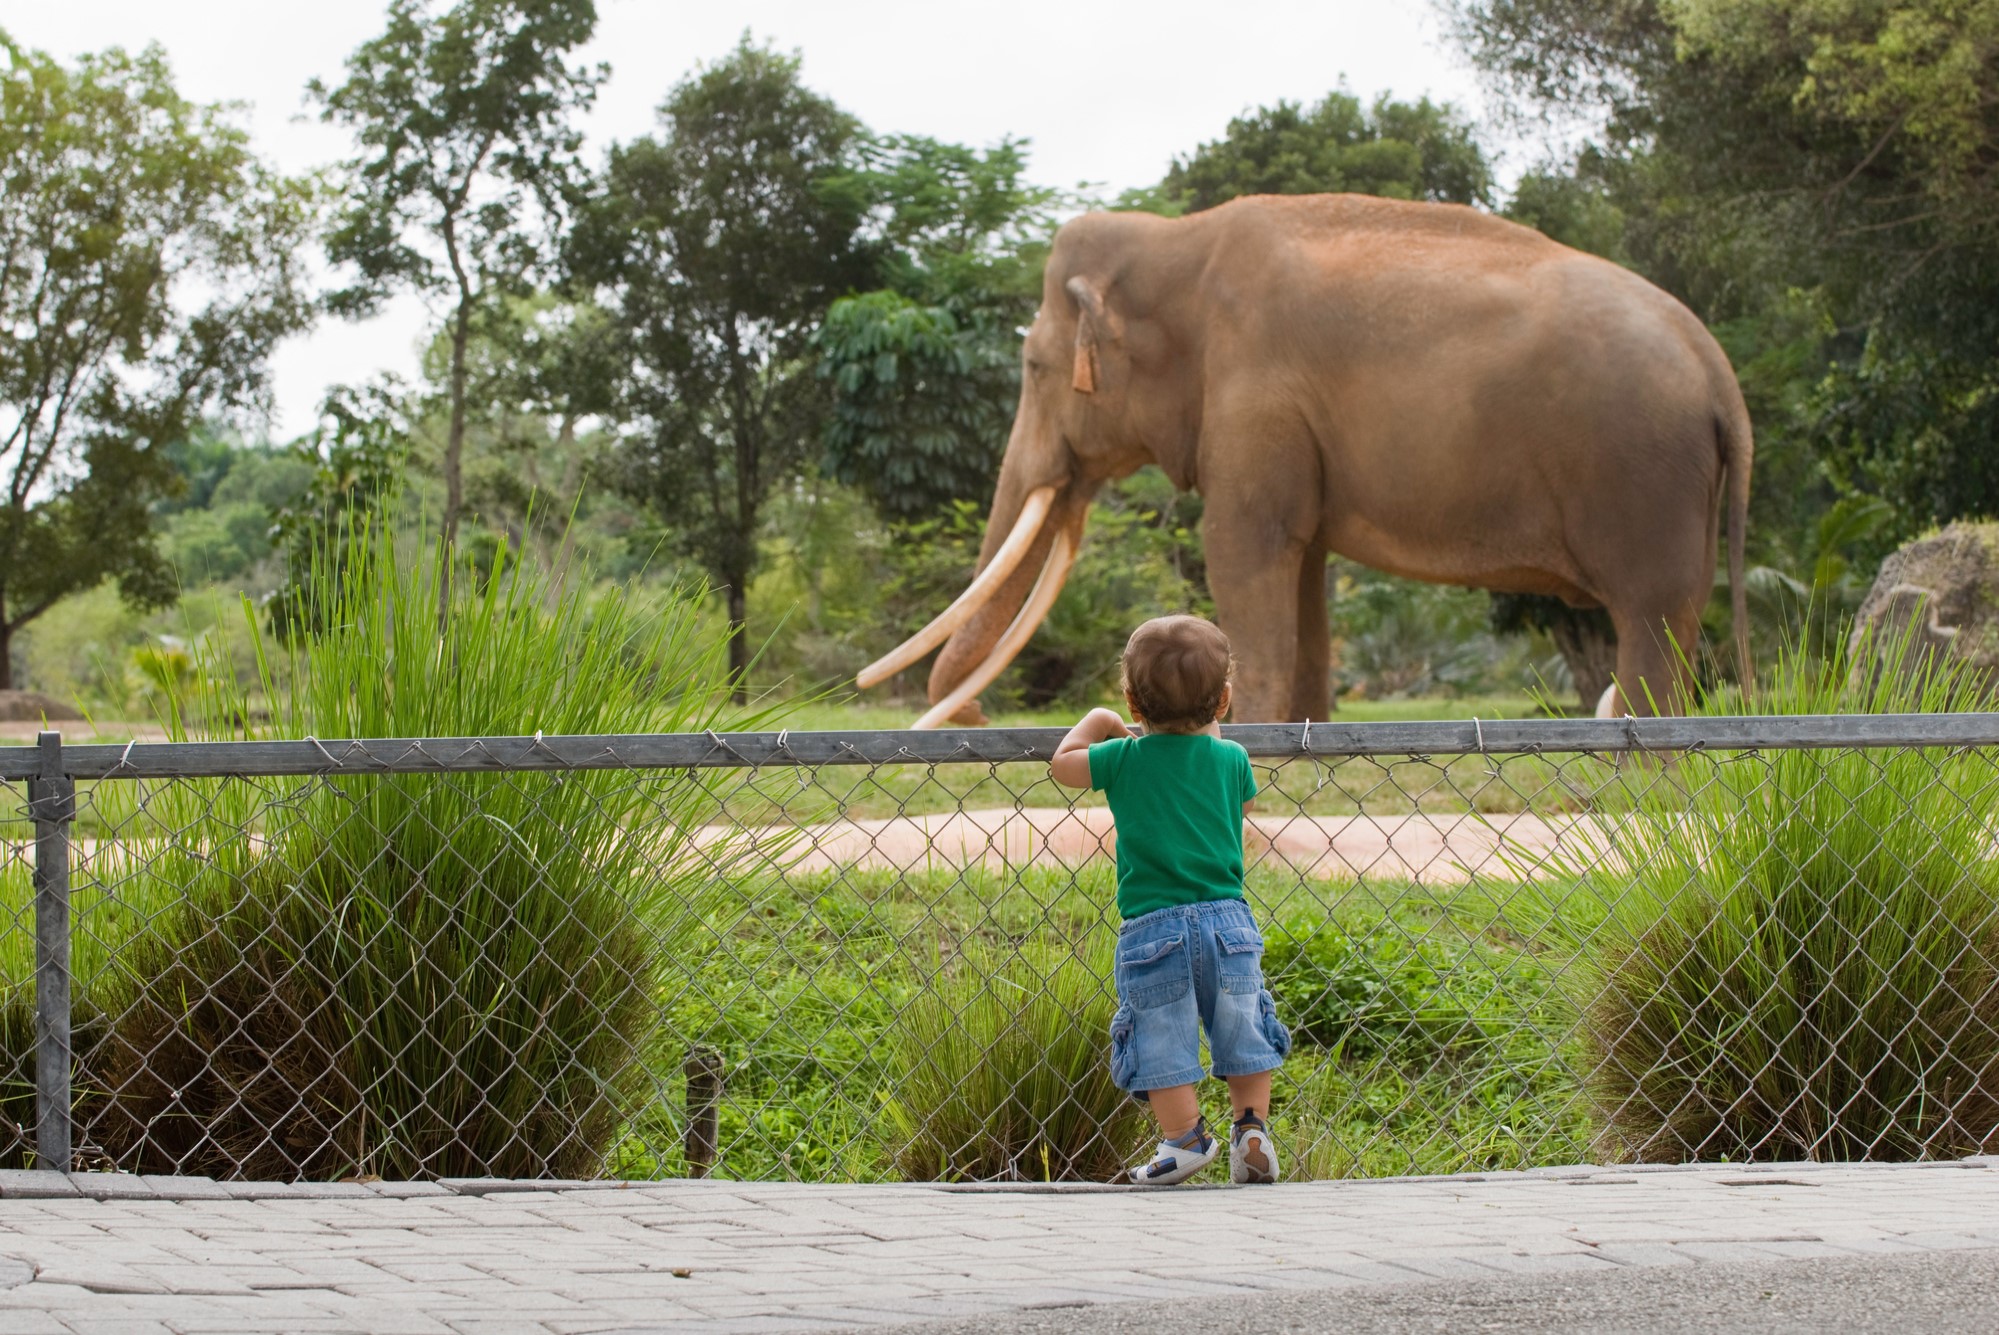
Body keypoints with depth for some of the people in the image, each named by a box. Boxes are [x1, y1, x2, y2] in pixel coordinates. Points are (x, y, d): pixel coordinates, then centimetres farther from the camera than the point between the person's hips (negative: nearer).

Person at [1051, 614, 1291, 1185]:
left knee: (1161, 1040, 6)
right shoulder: (1232, 758, 3)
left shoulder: (1125, 758, -3)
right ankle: (1252, 1130, 12)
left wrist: (1096, 723, 28)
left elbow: (1063, 765, 13)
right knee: (1242, 1032, 15)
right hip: (1227, 922, 3)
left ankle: (1184, 1139, 5)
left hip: (1151, 927, -2)